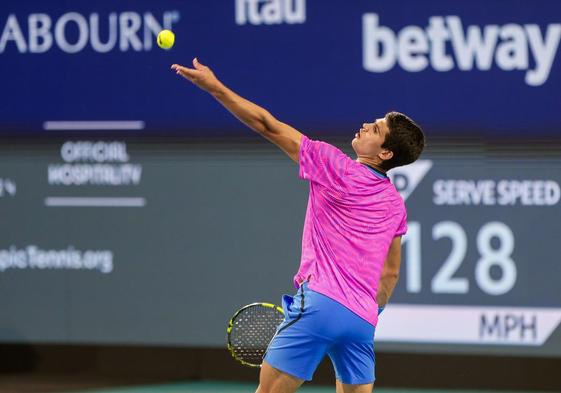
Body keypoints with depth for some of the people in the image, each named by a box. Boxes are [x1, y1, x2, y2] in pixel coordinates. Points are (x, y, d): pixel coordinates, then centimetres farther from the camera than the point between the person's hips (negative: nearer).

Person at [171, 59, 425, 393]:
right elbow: (390, 274, 23)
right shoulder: (395, 204, 15)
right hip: (363, 321, 7)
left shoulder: (335, 166, -4)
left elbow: (268, 125, -2)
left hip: (321, 303, -7)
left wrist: (215, 86, 2)